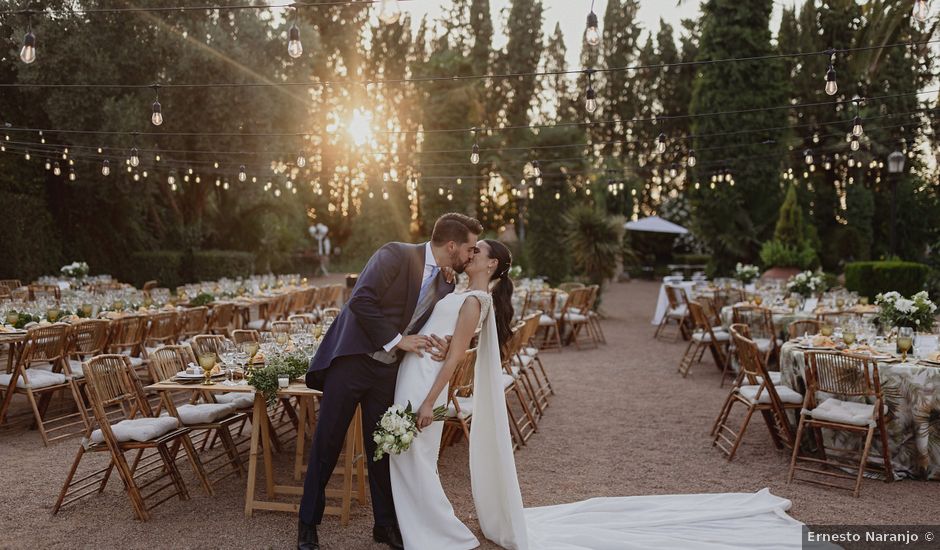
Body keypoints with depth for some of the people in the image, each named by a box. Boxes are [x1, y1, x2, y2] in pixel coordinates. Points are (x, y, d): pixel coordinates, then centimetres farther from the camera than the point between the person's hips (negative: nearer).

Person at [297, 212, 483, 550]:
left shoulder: (446, 286, 6)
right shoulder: (396, 255, -15)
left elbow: (429, 330, 13)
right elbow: (361, 301, -22)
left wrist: (439, 347, -10)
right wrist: (396, 340, -19)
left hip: (388, 370, 6)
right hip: (351, 360, -6)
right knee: (326, 444, 4)